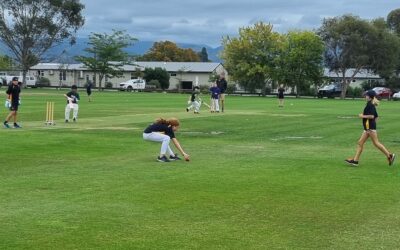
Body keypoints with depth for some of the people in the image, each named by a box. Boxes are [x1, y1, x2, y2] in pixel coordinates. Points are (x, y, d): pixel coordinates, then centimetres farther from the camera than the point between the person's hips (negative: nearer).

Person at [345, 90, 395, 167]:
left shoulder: (369, 104, -12)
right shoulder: (372, 105, 16)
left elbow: (372, 116, -22)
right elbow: (376, 117, 21)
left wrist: (363, 116, -12)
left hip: (370, 127, -10)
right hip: (367, 127, 10)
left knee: (376, 143, -6)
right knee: (360, 142, 7)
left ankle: (389, 155, 0)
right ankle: (355, 160, 6)